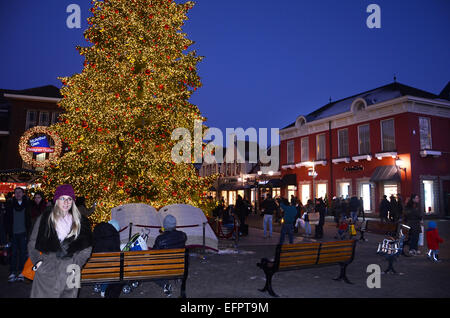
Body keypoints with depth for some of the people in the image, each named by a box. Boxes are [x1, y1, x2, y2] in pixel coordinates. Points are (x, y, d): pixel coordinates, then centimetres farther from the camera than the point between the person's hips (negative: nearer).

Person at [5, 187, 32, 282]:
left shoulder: (27, 204, 1)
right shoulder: (10, 205, 2)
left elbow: (29, 219, 2)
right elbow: (7, 219, 4)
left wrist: (28, 231, -3)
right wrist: (8, 232, -2)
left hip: (23, 233, 0)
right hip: (13, 233, 0)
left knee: (23, 253, 5)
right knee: (13, 253, 4)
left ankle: (20, 272, 13)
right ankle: (12, 272, 11)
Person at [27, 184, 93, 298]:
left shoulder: (80, 221, 7)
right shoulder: (44, 219, 5)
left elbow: (87, 247, 8)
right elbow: (32, 243, 10)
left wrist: (76, 264, -1)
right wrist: (37, 261, -2)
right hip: (46, 273, -1)